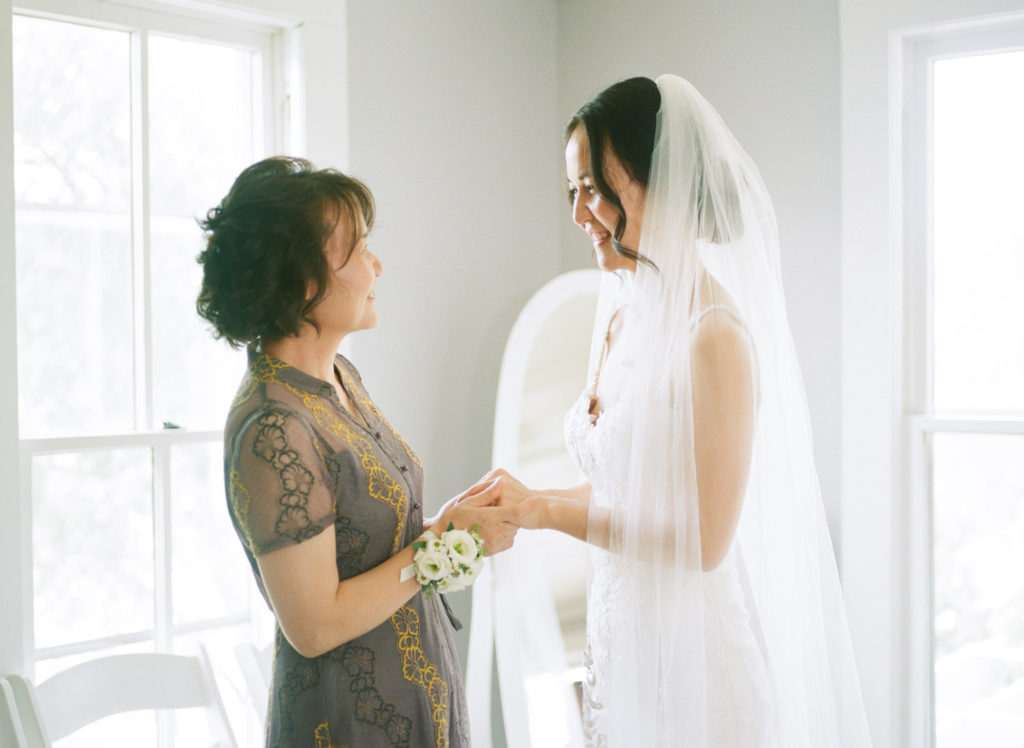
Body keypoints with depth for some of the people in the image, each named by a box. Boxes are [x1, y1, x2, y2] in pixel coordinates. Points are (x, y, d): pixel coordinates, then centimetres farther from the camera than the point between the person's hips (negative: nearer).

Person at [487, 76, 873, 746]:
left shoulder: (714, 336, -21)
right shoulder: (621, 316, 5)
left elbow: (704, 540, -20)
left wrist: (544, 509, -16)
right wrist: (514, 506, 2)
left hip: (692, 659, -7)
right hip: (619, 638, 8)